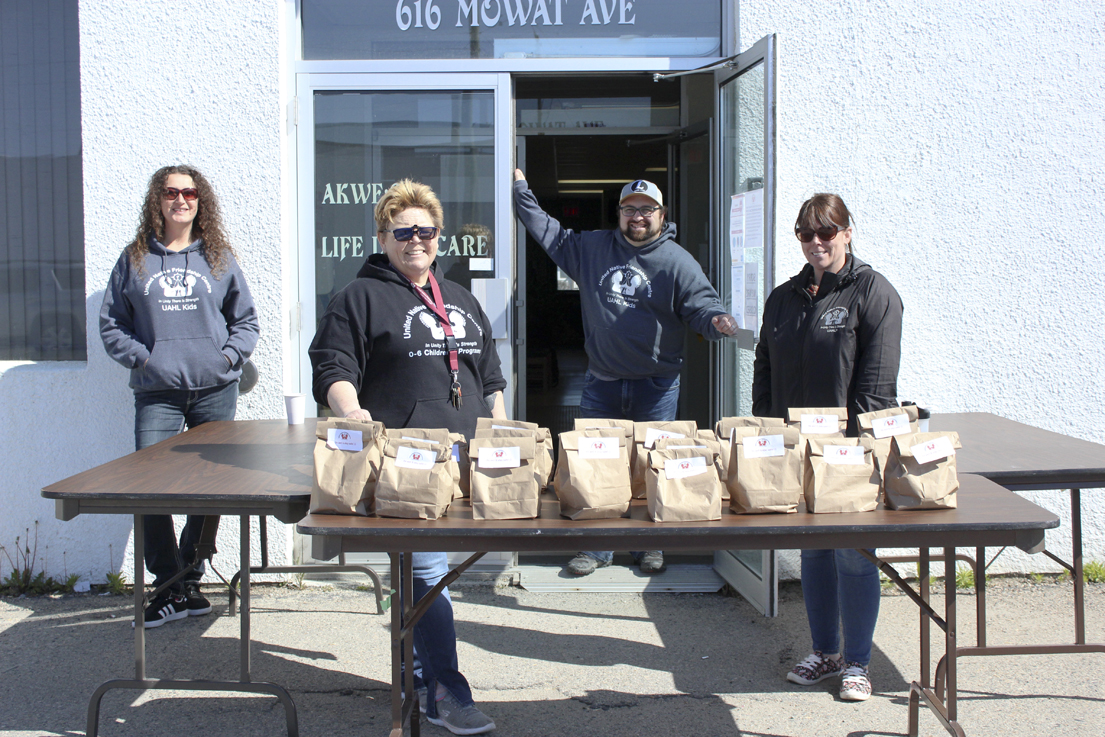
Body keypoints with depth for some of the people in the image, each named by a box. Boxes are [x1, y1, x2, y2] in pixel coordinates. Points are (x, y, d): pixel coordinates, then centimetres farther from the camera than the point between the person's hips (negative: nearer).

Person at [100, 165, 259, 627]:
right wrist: (141, 357, -4)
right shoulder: (135, 260, 9)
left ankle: (189, 579, 18)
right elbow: (111, 324, 10)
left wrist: (228, 355, -2)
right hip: (156, 393, -1)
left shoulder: (219, 258, 10)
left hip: (215, 389, 1)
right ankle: (168, 587, 1)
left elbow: (246, 320, 14)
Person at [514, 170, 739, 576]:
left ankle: (651, 545, 23)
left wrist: (716, 320, -29)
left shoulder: (677, 261, -3)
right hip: (601, 383, 2)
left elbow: (701, 304, -6)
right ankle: (596, 547, 19)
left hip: (656, 386, -2)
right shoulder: (591, 247, 6)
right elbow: (549, 233, 17)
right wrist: (521, 190, 17)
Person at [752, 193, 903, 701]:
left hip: (852, 450, -5)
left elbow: (877, 380, -11)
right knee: (812, 551, 12)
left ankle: (857, 663, 14)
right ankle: (824, 653, 25)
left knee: (854, 555, 0)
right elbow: (764, 370, 16)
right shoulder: (783, 298, 13)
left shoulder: (873, 292, -5)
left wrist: (859, 440, -16)